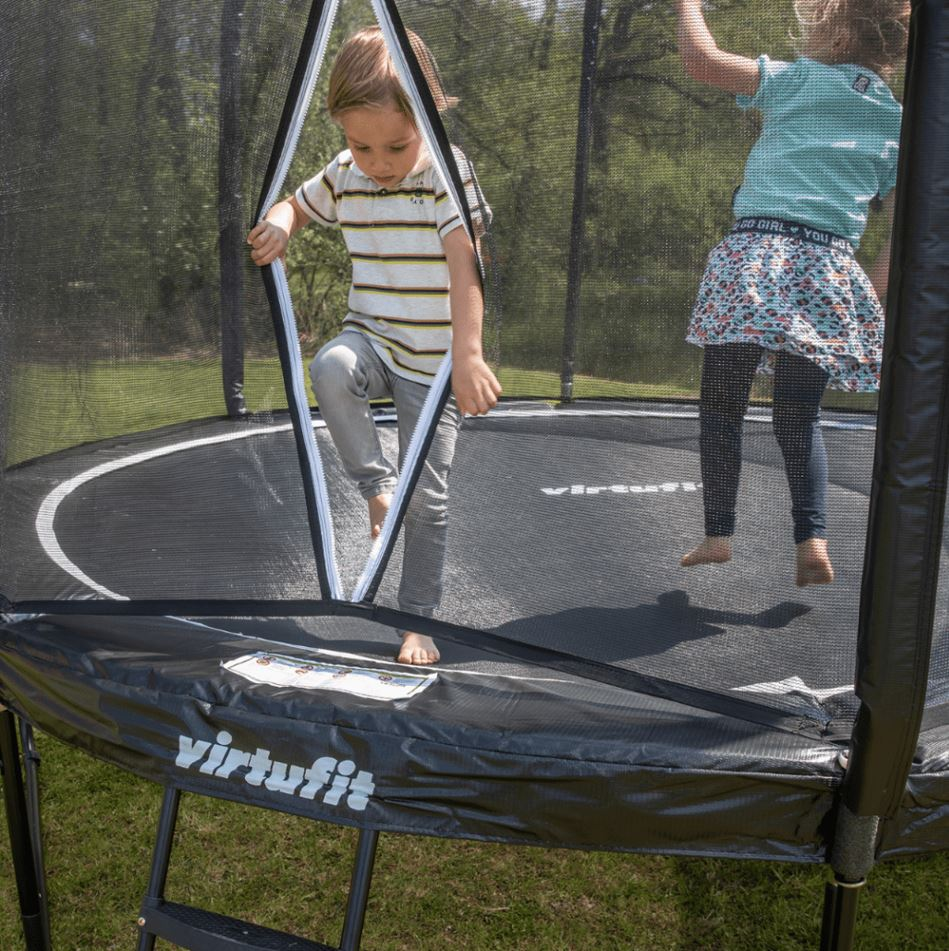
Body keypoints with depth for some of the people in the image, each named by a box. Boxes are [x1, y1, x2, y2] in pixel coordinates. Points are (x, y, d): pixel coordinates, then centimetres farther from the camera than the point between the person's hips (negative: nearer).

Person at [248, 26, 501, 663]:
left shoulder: (446, 174, -14)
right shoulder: (344, 177, 0)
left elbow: (464, 267, -25)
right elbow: (297, 205, 20)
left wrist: (467, 357, -37)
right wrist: (279, 223, -6)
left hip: (433, 364, -3)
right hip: (371, 338, 3)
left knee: (427, 499, -1)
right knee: (330, 369, -34)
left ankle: (418, 621, 16)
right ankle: (376, 486, -13)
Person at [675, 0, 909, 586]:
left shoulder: (798, 81, 7)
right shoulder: (898, 125, 19)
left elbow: (700, 58, 3)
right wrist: (873, 294, 18)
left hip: (758, 254, -4)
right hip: (830, 270, 4)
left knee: (722, 405, 4)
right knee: (801, 416, 12)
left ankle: (718, 534, 2)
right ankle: (812, 539, -1)